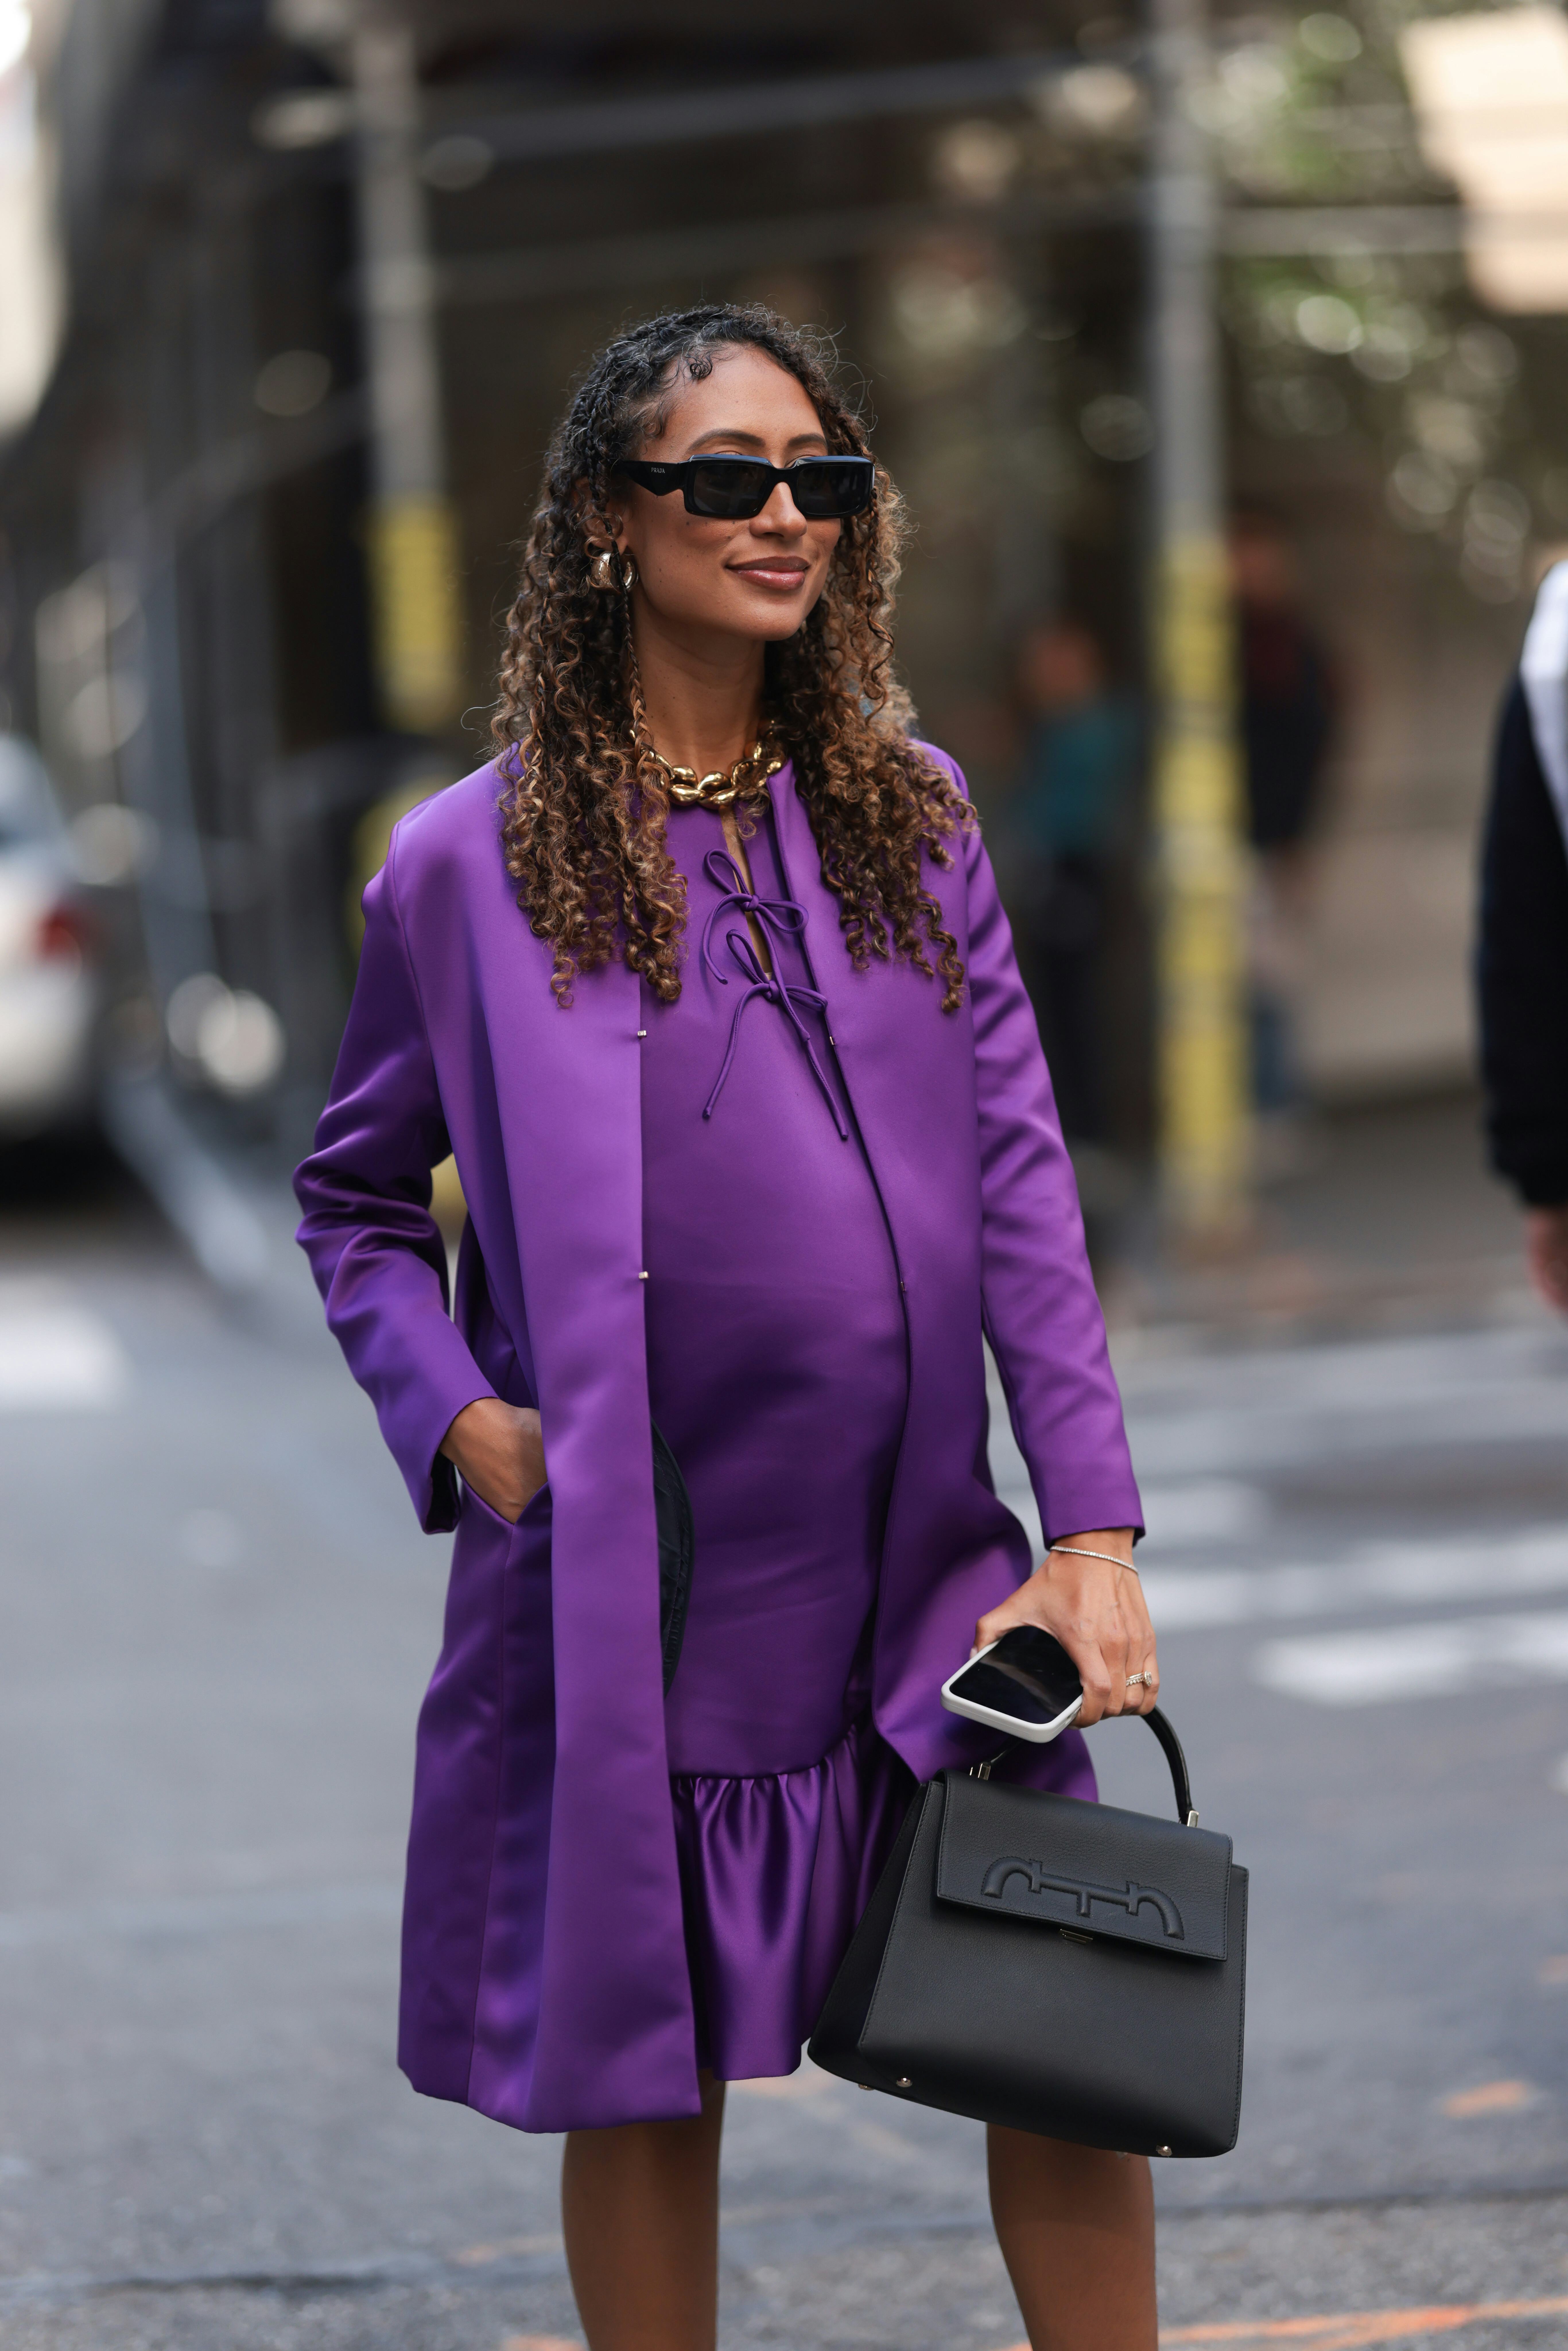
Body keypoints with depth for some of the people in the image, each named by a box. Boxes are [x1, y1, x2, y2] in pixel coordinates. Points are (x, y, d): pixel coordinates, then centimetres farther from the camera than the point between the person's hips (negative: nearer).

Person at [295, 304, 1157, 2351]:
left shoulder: (910, 817, 6)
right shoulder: (474, 864, -2)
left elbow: (1019, 1185, 3)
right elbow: (356, 1199, 10)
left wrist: (1095, 1530, -4)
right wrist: (457, 1418, -8)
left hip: (924, 1574, 3)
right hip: (640, 1599, -2)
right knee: (651, 2078, 7)